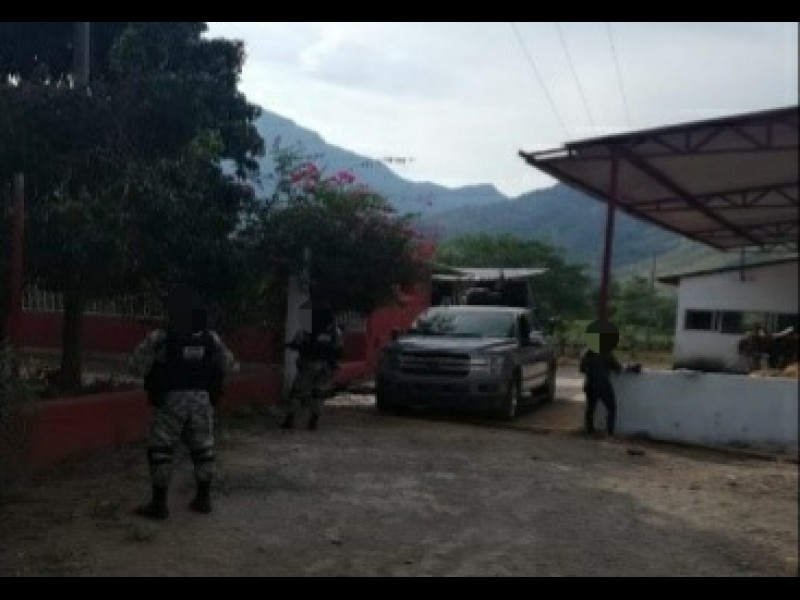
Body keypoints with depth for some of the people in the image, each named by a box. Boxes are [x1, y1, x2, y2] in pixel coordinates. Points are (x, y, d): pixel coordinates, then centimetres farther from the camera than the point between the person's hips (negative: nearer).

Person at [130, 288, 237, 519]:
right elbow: (230, 365, 10)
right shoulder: (211, 339, 1)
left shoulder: (159, 338, -11)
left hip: (170, 401, -4)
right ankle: (203, 498, 20)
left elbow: (137, 366, -7)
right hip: (202, 401, 4)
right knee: (202, 449, 14)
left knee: (160, 451, 5)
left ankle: (159, 503, 5)